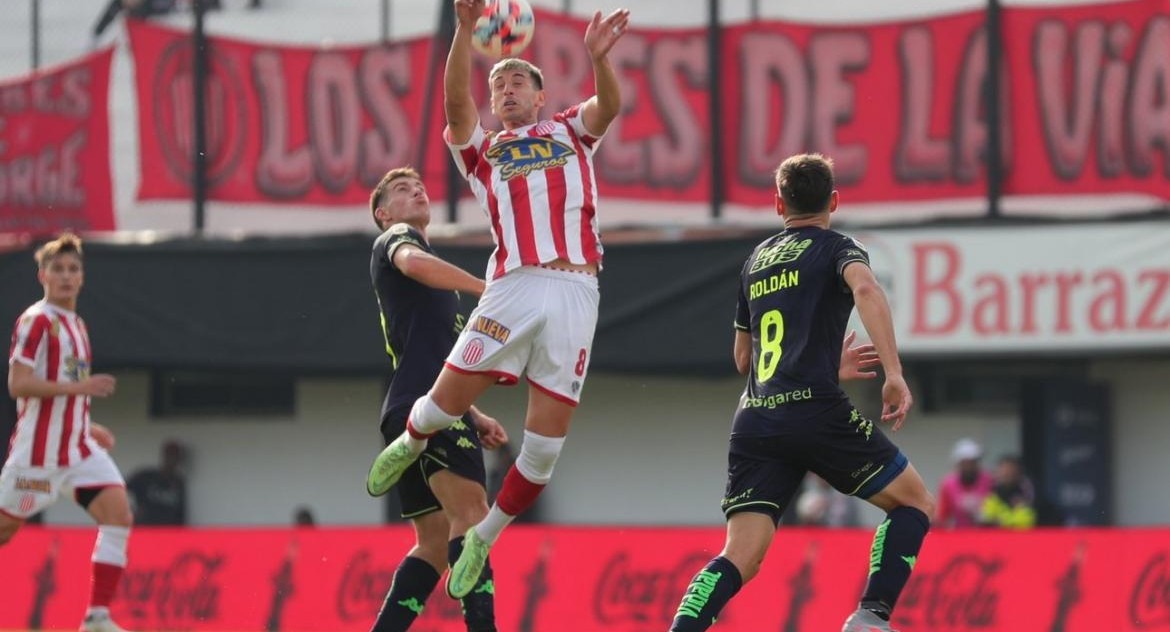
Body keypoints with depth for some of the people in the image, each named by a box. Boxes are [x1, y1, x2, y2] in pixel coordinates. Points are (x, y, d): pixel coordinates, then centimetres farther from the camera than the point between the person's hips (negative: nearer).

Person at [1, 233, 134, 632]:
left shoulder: (75, 325, 16)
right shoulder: (37, 321, -10)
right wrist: (78, 387, -24)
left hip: (79, 449, 7)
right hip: (38, 450, -7)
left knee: (118, 514, -10)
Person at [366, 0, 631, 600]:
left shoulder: (570, 132, 22)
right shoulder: (481, 150, 19)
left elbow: (609, 105, 0)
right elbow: (456, 101, -1)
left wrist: (598, 57, -20)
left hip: (575, 292, 0)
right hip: (512, 288, 0)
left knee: (546, 439, -3)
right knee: (446, 402, -6)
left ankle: (483, 539, 15)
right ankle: (410, 442, 31)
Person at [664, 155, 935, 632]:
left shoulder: (757, 260, 24)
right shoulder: (834, 248, 7)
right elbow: (865, 288, -18)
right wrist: (894, 373, -23)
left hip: (754, 422, 5)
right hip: (815, 411, -5)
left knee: (740, 559, 0)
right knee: (914, 502, 12)